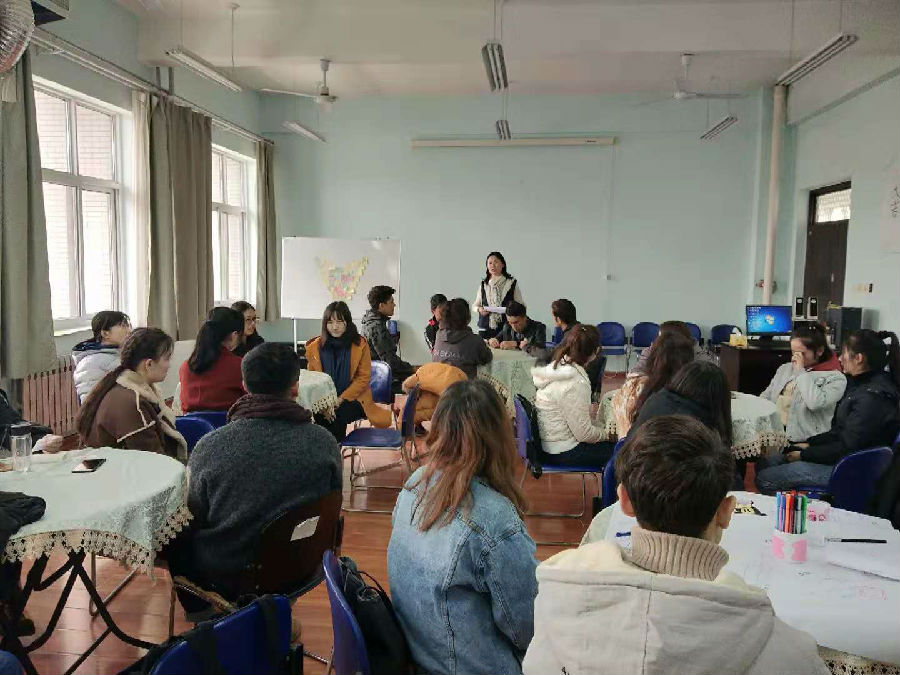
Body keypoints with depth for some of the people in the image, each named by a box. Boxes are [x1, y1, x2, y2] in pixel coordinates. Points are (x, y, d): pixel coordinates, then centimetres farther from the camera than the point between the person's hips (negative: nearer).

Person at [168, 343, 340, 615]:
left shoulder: (210, 446, -22)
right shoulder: (324, 442, -18)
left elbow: (197, 517, -6)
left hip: (226, 575, -2)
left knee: (177, 536, 25)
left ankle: (200, 612, 41)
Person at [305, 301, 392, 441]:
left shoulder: (360, 345, -3)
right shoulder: (315, 347, 5)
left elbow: (363, 377, -3)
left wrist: (341, 399, -14)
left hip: (352, 399, -2)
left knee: (337, 415, -31)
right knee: (317, 416, -29)